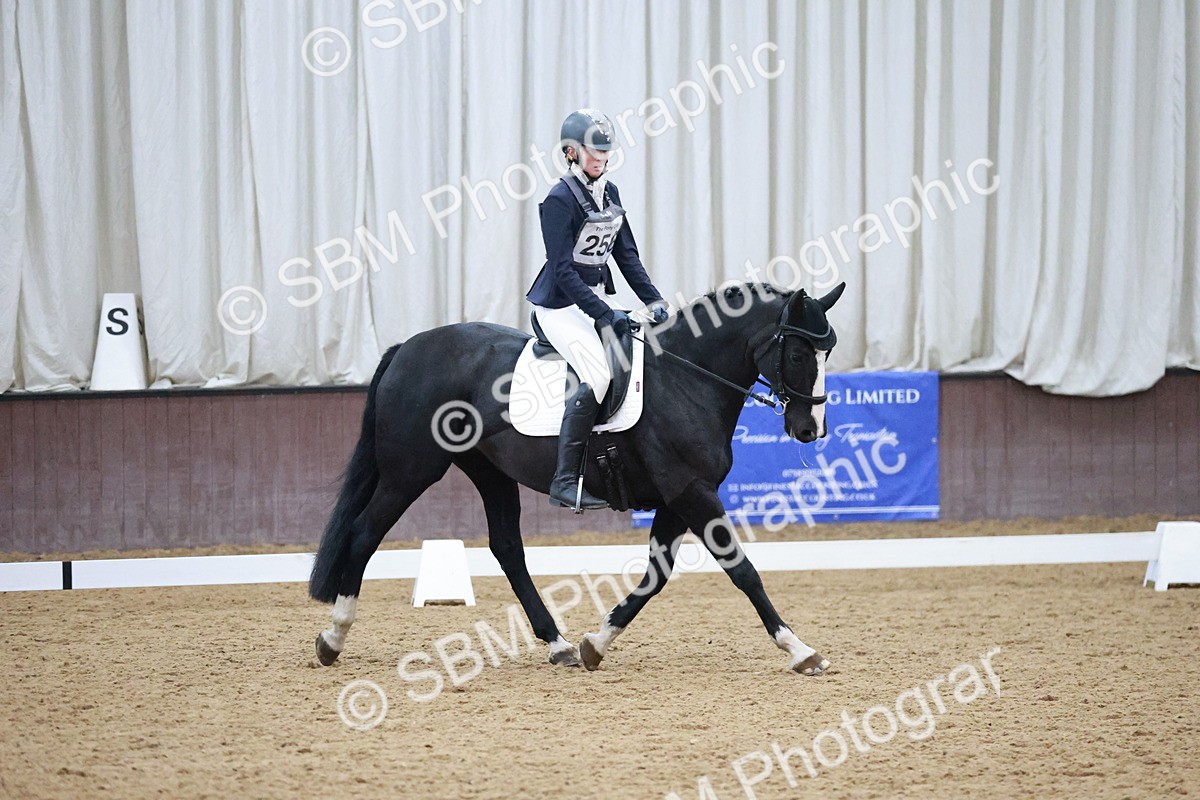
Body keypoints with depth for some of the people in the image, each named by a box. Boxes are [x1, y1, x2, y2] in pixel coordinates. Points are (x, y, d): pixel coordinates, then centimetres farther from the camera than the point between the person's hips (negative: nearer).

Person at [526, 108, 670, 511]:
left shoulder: (610, 193, 9)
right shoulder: (561, 199, -16)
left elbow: (626, 254, 13)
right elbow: (563, 271, -20)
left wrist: (653, 300, 1)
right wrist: (605, 314, -24)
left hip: (597, 298, 9)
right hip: (559, 306, -9)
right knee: (599, 375, -26)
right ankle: (565, 481, -27)